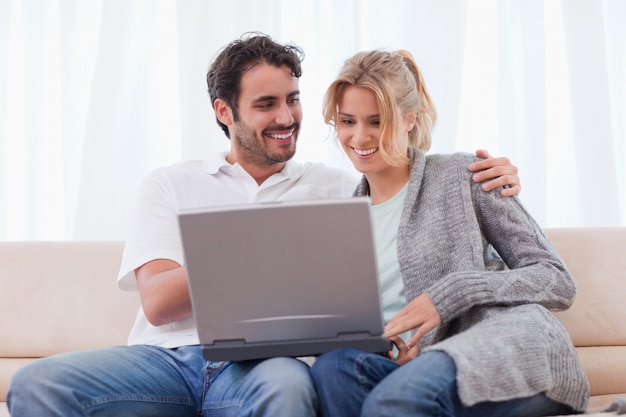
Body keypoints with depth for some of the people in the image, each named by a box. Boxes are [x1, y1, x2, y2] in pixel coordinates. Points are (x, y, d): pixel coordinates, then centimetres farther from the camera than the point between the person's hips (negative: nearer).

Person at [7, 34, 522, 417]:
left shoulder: (332, 187, 20)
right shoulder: (171, 185, 16)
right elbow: (158, 302, 3)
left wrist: (491, 179, -4)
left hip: (258, 363, 0)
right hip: (165, 359, 1)